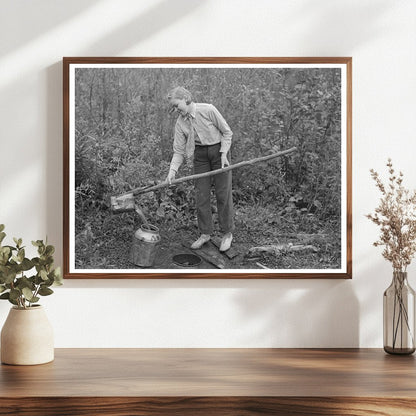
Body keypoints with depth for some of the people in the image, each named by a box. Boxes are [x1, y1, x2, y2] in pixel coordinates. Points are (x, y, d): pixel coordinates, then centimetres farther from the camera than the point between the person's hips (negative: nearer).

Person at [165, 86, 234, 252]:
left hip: (218, 150, -4)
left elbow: (227, 132, -9)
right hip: (200, 155, 4)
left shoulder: (208, 110, -18)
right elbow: (179, 151, -3)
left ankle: (227, 234, 11)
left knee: (223, 194, -1)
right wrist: (172, 171, -17)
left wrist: (223, 153, -17)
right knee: (201, 194, 3)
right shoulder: (180, 123, -5)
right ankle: (205, 233, 15)